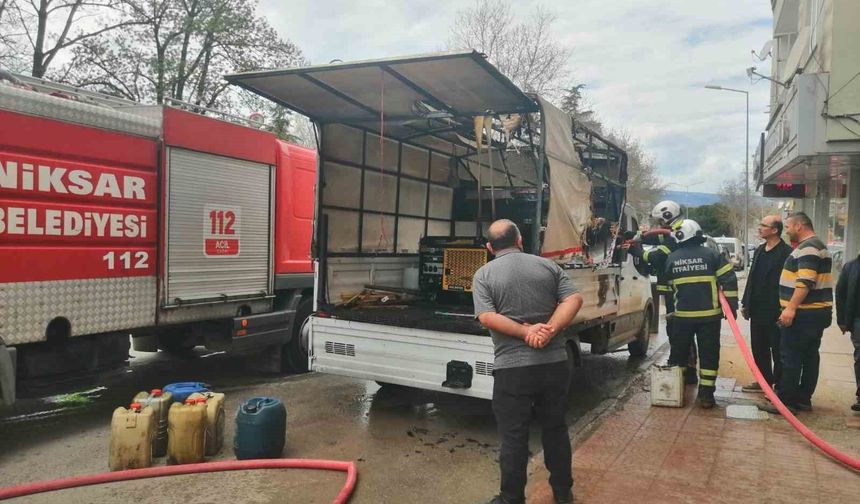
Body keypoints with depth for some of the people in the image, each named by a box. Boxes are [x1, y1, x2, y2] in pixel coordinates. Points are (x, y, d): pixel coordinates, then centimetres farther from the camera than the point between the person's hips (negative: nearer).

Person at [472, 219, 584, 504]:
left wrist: (526, 332, -14)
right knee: (556, 429, 18)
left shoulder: (484, 274, -2)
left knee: (513, 437, 7)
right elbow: (574, 300, -4)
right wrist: (550, 330, -13)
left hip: (512, 368, -3)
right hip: (554, 363, 4)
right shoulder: (548, 266, 7)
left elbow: (486, 318, -14)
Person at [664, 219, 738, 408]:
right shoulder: (711, 254, -3)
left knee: (678, 353, 14)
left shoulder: (672, 258, 3)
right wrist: (732, 304, -1)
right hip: (709, 314, -1)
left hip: (683, 314, 2)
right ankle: (706, 394, 5)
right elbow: (729, 279, -6)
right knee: (709, 354, 5)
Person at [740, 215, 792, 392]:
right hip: (757, 310, 7)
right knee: (759, 348, 15)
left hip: (775, 311, -7)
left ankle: (780, 385, 15)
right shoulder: (759, 251, 12)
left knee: (777, 351, 4)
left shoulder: (786, 253, -13)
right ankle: (764, 381, 27)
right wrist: (745, 303, 13)